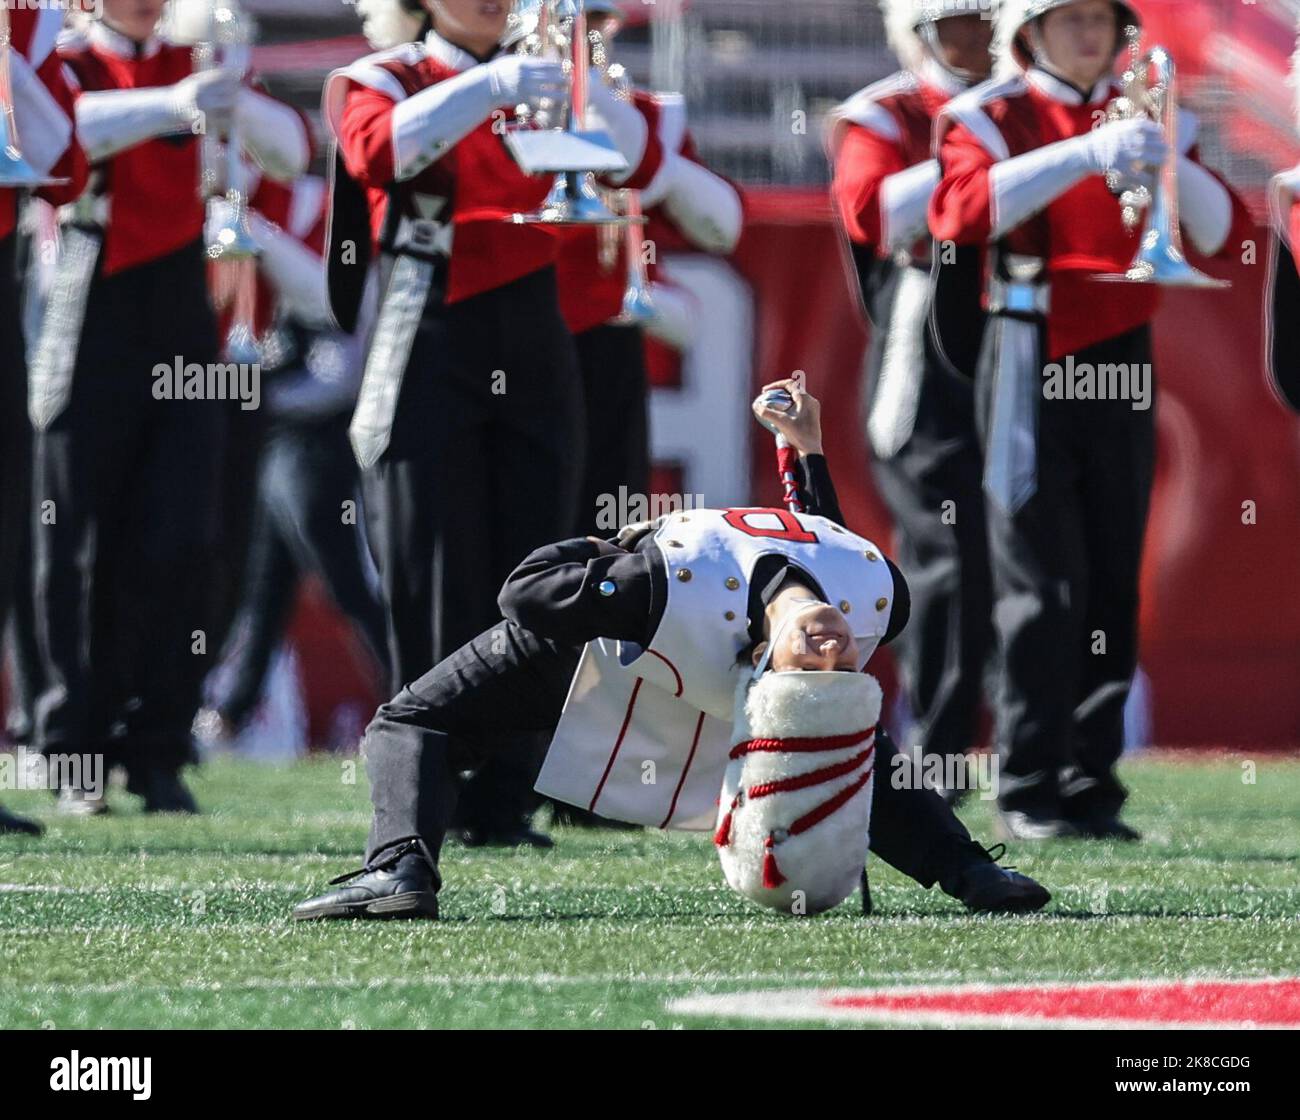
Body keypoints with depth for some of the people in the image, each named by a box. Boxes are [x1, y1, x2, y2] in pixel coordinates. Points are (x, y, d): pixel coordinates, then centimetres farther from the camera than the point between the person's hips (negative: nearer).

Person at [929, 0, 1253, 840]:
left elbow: (1226, 237, 6)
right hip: (1032, 366, -4)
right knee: (1042, 584, -7)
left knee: (1112, 588, 2)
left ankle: (1091, 784, 7)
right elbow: (961, 210, -19)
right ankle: (1032, 790, -4)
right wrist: (1085, 154, -26)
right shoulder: (992, 118, 2)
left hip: (1120, 362, 4)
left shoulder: (1146, 117, 14)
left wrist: (1169, 165, -13)